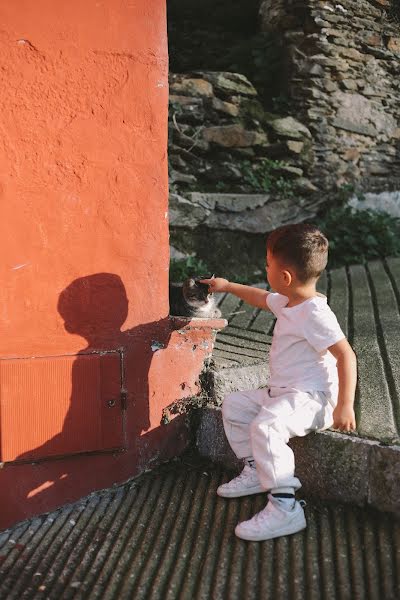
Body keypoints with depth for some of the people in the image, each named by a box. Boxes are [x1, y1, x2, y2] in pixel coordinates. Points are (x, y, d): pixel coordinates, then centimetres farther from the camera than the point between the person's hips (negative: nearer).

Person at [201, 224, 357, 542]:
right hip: (281, 391, 11)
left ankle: (285, 508, -30)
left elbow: (346, 355, -24)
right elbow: (261, 298, 32)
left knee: (265, 426, -34)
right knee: (234, 405, 15)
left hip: (310, 396, -11)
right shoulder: (287, 302, 10)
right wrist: (227, 286, 42)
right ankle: (256, 471, 18)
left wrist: (345, 405, -28)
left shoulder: (315, 312, -20)